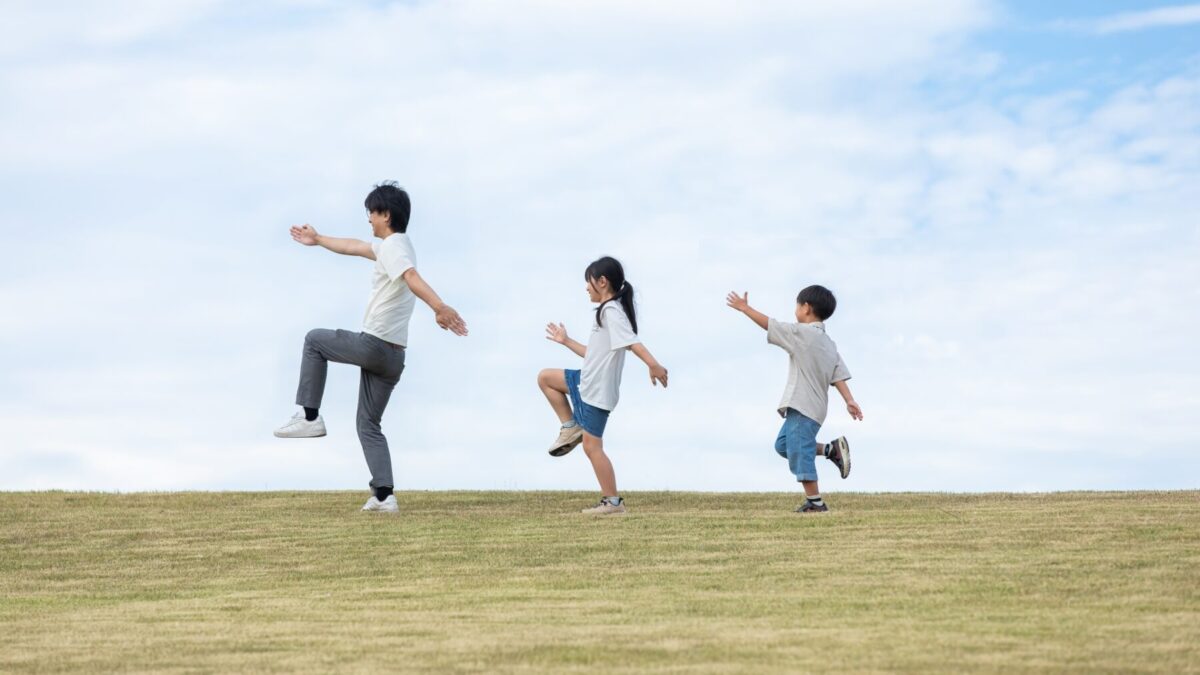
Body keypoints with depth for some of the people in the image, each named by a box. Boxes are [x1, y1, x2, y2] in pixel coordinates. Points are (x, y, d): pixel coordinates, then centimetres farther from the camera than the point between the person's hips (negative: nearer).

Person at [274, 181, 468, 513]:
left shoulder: (393, 246, -11)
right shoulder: (394, 245, 19)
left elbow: (412, 278, -32)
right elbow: (354, 247, 37)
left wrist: (439, 307, -49)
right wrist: (318, 239, 50)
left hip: (373, 345, -9)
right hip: (393, 355, 9)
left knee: (314, 340, 15)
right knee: (369, 425, 11)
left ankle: (310, 417, 10)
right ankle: (384, 495, -1)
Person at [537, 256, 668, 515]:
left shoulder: (611, 310, -16)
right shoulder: (609, 311, 16)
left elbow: (631, 341, -33)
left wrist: (653, 365, -46)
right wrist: (566, 342, 33)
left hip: (598, 391, -10)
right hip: (588, 384, 10)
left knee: (592, 446, -7)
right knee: (545, 377, 19)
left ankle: (613, 502, -2)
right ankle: (571, 427, 12)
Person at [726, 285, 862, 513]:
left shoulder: (801, 333, -10)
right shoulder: (829, 344, 14)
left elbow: (769, 325, -7)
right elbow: (839, 375, 6)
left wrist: (744, 308, 4)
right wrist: (849, 400, -2)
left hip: (802, 408, -9)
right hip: (815, 407, 9)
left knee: (799, 453, -6)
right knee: (783, 444, 20)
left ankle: (815, 502, -6)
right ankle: (832, 449, 13)